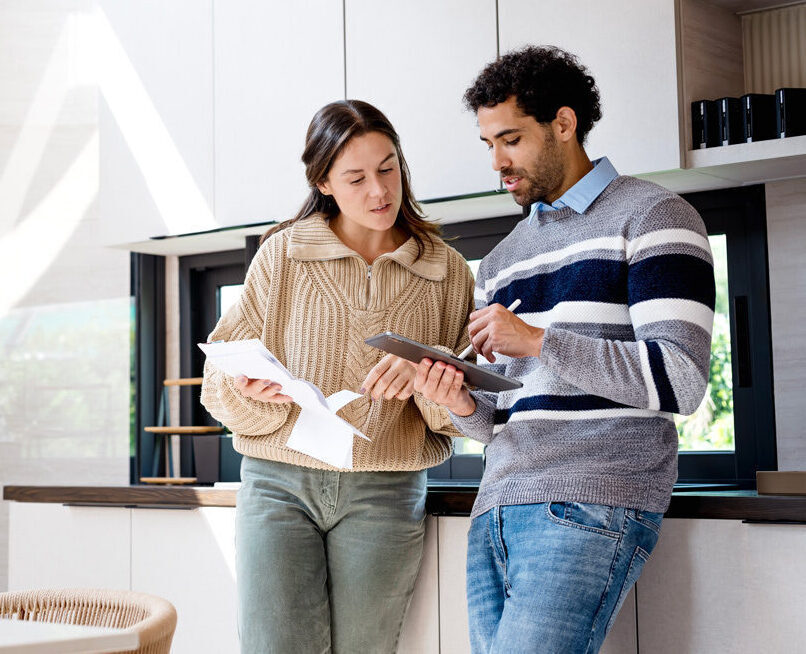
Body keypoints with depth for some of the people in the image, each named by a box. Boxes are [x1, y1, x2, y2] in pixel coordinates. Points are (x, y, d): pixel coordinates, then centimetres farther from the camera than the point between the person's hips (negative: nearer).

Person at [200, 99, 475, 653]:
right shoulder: (282, 255, 6)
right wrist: (245, 391, -17)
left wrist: (427, 377, -14)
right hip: (278, 482, -1)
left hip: (386, 495, 1)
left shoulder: (447, 271, 8)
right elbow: (224, 374, 7)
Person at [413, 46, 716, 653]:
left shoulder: (652, 217, 1)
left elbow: (680, 381, -11)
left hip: (592, 508, -7)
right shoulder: (500, 262, 23)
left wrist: (538, 340, -13)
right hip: (499, 508, 7)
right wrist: (465, 407, 0)